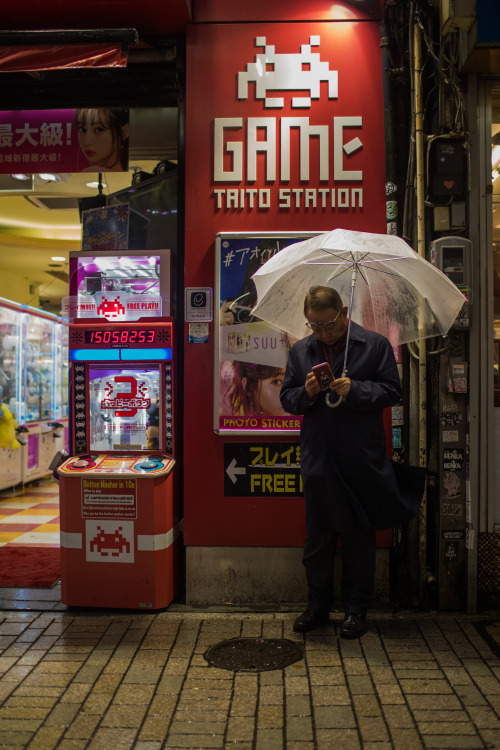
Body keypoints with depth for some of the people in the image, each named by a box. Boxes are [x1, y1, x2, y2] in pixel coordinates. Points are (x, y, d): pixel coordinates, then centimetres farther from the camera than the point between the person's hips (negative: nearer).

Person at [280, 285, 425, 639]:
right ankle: (318, 606, 27)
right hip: (318, 460, 3)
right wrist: (306, 393, -9)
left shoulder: (376, 344, 0)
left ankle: (357, 610, 23)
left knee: (359, 537, 7)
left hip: (361, 460, -3)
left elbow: (391, 391, -2)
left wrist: (354, 390, -17)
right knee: (317, 536, 11)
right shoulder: (300, 351, 11)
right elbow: (287, 398, 12)